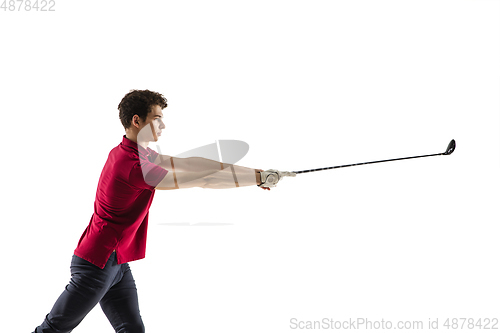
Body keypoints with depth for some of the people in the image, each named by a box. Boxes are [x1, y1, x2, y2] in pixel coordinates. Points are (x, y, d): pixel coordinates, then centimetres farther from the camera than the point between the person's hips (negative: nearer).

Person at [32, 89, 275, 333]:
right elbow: (202, 181, -23)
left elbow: (184, 163, 6)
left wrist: (243, 170, 1)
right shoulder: (133, 166, -25)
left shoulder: (134, 151, 5)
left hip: (118, 264, 9)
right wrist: (257, 178, -17)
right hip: (96, 264, -9)